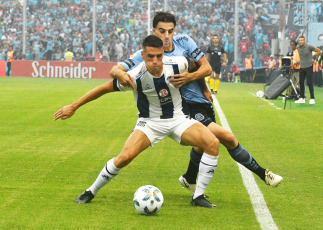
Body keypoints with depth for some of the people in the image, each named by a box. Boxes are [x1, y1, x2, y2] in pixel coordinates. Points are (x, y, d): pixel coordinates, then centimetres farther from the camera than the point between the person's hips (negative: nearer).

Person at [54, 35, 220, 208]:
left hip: (178, 119, 3)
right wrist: (73, 107, -9)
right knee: (126, 156, -25)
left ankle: (198, 196, -10)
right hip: (150, 121, -2)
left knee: (212, 143, -21)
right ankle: (91, 192, -1)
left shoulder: (177, 64, -18)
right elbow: (104, 88, -13)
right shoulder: (135, 77, -24)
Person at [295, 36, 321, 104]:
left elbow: (318, 50, -6)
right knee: (301, 83, 6)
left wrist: (316, 60, -2)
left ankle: (312, 99, -7)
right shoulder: (298, 47, 2)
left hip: (309, 66, -6)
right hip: (302, 67, 6)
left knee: (309, 83, -11)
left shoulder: (309, 46, -16)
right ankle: (302, 98, 16)